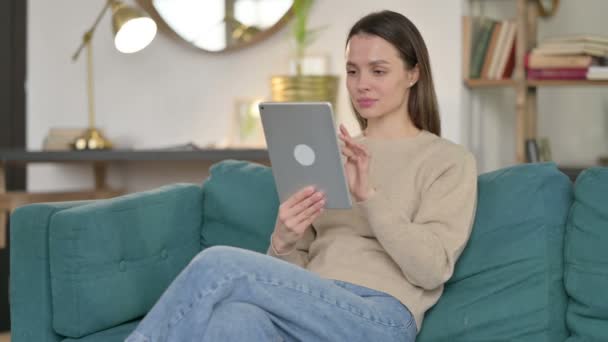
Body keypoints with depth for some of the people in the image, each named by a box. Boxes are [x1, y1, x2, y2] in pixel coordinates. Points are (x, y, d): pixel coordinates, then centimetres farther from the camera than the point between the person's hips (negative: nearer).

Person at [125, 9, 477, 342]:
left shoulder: (450, 161, 8)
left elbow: (432, 270, -6)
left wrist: (369, 195, -16)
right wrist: (283, 240, -4)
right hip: (310, 311, 4)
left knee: (218, 265, -27)